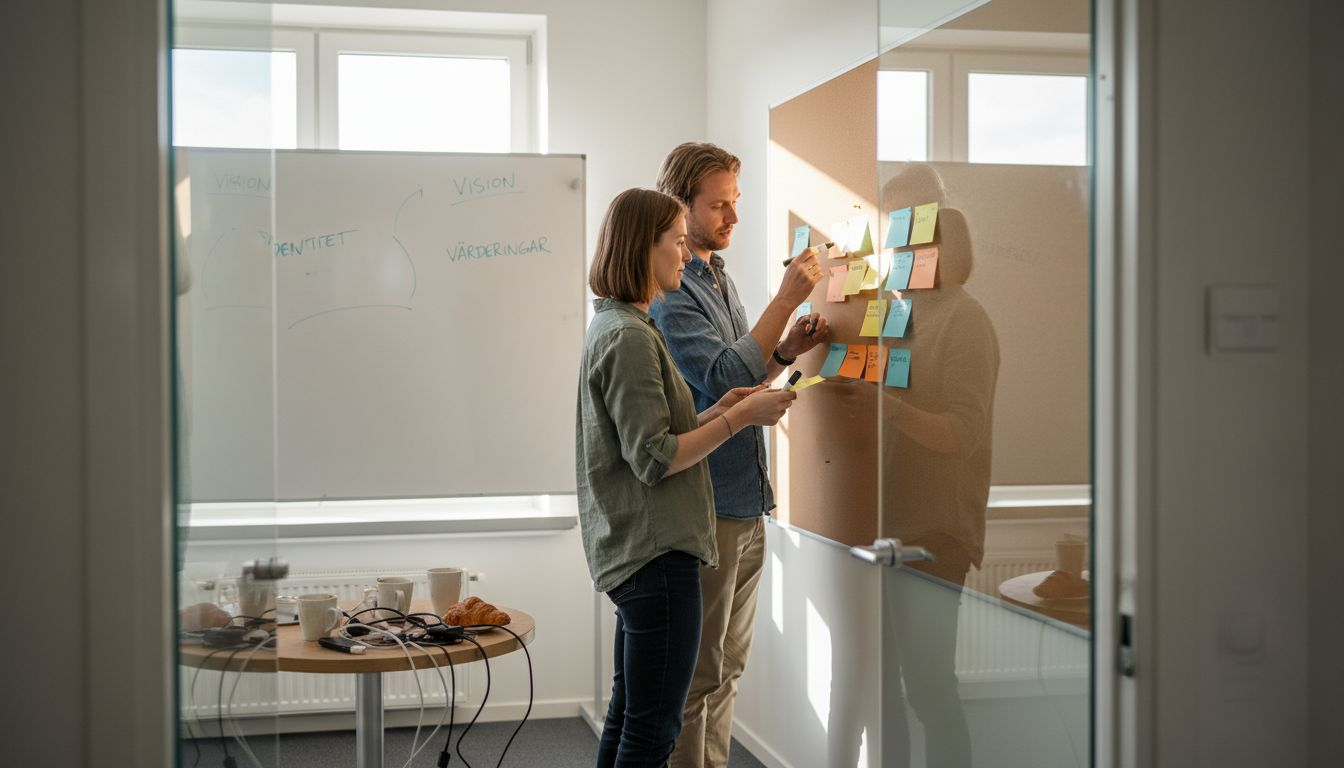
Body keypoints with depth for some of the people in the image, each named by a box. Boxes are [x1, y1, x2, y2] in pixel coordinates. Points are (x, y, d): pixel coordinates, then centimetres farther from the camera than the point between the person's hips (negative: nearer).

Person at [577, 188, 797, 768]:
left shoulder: (608, 327, 14)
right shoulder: (631, 337, -17)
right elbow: (654, 461, -19)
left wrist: (715, 412, 7)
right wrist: (741, 417, -14)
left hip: (629, 548, 10)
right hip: (655, 551, -10)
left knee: (627, 711, 17)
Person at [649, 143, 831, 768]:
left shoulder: (718, 277, 15)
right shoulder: (668, 290, -15)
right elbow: (724, 377, -25)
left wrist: (786, 351, 2)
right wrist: (787, 299, -23)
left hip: (746, 503, 9)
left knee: (728, 663, 17)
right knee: (697, 672, 0)